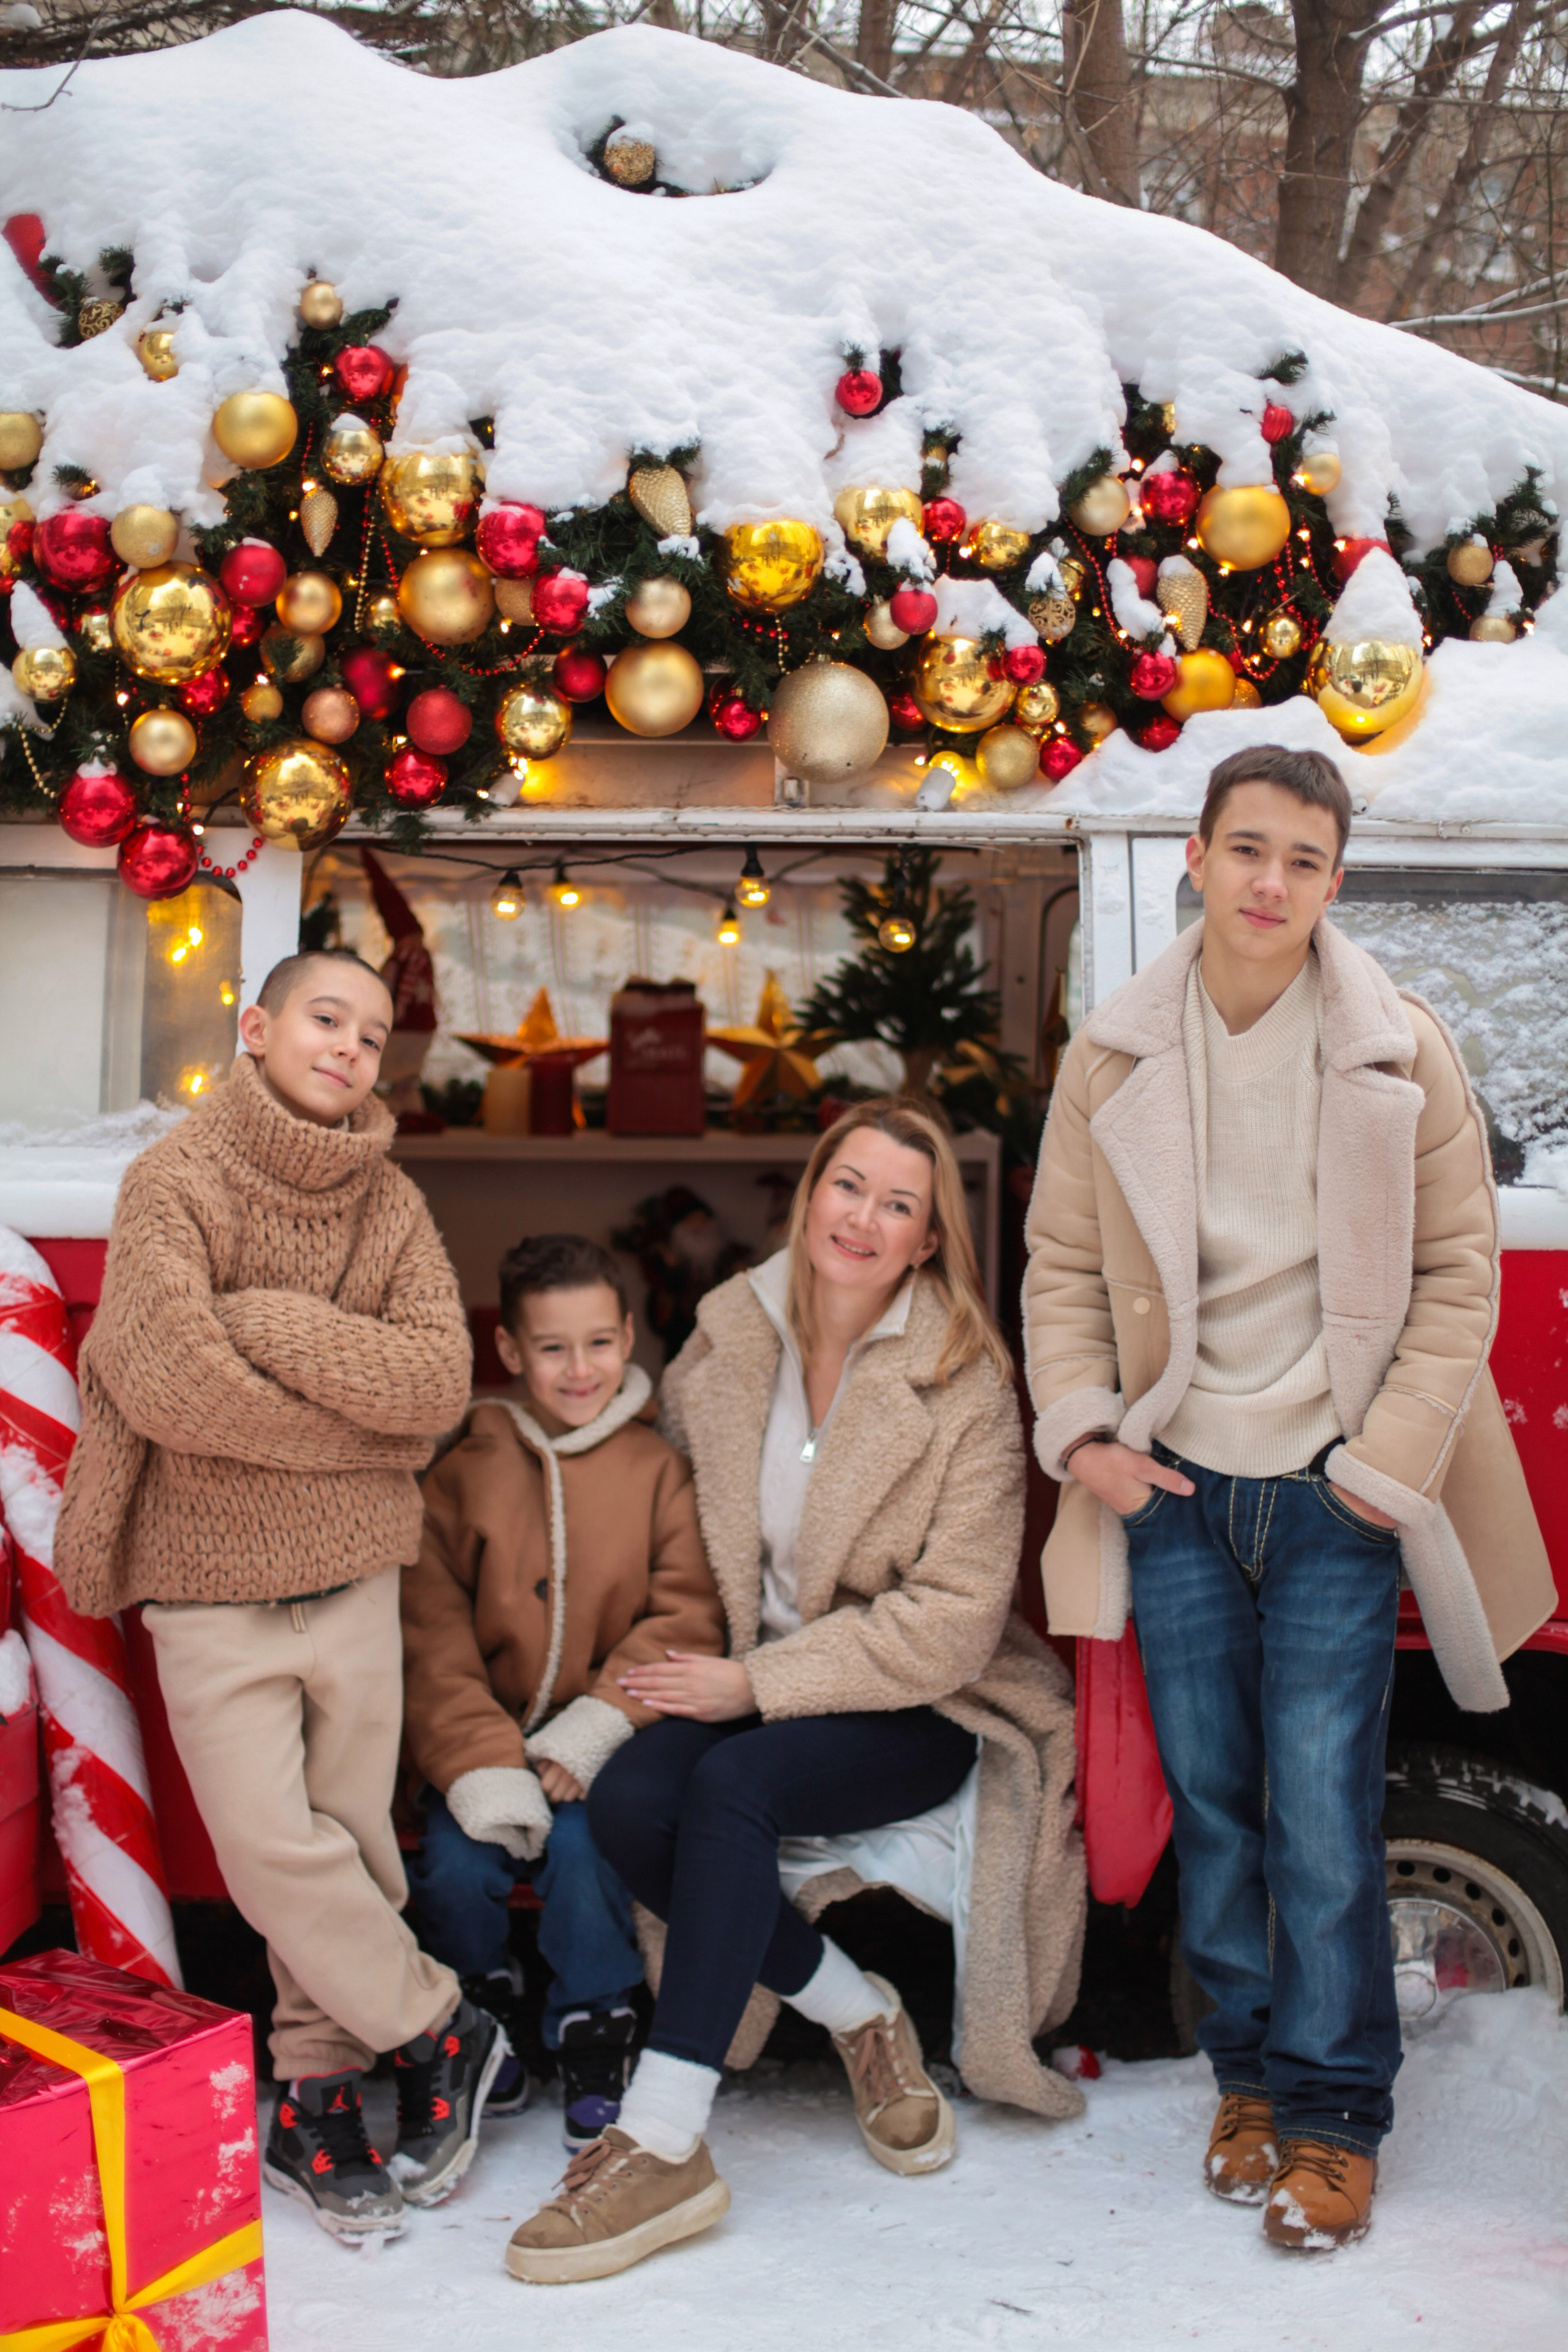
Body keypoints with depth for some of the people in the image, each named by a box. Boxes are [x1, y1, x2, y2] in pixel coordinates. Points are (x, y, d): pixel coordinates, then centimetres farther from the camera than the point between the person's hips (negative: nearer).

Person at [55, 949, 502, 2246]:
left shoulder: (391, 1203, 5)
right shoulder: (174, 1181, -6)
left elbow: (442, 1379, -9)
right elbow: (175, 1382, -18)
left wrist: (265, 1321, -16)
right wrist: (361, 1424, -10)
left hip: (355, 1577, 3)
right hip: (211, 1580, -3)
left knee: (352, 1849, 7)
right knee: (276, 1851, -4)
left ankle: (318, 2102, 22)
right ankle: (443, 2031, 16)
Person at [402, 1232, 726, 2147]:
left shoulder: (661, 1472, 3)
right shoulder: (464, 1475, 3)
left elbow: (687, 1620, -4)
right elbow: (433, 1635, -3)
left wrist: (593, 1731, -16)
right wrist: (481, 1765, -16)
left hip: (598, 1743, -1)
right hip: (489, 1738, 1)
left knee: (581, 1849, -27)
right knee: (456, 1866, -21)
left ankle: (595, 2035, 0)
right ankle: (485, 2018, 11)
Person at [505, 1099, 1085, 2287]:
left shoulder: (966, 1385, -11)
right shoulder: (726, 1340, 2)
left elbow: (952, 1622, -14)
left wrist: (758, 1685, -18)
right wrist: (698, 1663, 2)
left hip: (917, 1706, -5)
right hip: (749, 1677, 5)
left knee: (732, 1785, -32)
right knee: (628, 1798, -24)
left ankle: (665, 2145, -27)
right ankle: (858, 2015, -5)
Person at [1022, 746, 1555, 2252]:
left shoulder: (1400, 1054, -4)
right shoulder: (1113, 1056, 1)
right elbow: (1061, 1261, 7)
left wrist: (1388, 1462, -6)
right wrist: (1080, 1431, -3)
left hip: (1334, 1490, -2)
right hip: (1174, 1487, 2)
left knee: (1321, 1807, -2)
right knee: (1208, 1797, 10)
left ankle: (1334, 2113, 15)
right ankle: (1249, 2075, 28)